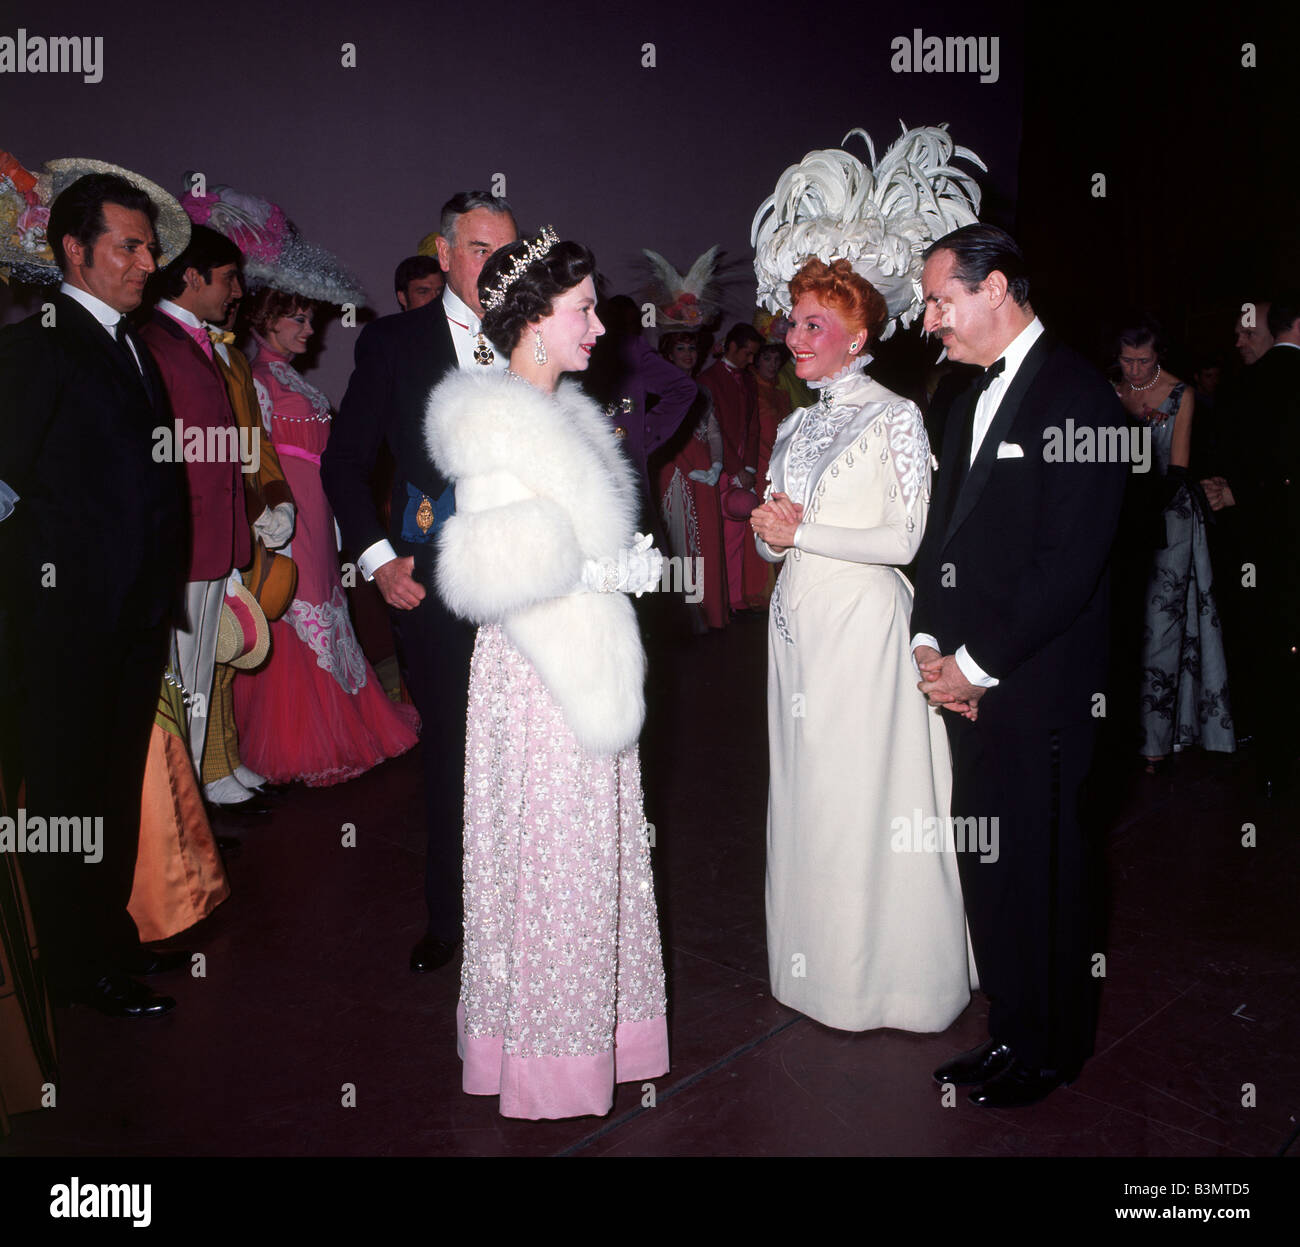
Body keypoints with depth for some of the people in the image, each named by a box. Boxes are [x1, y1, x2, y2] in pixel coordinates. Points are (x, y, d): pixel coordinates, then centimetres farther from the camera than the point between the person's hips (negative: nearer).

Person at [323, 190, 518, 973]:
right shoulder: (395, 342, 4)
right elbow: (345, 460, 7)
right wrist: (377, 557, -2)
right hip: (434, 579, -1)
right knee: (450, 748, 8)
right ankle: (449, 916, 25)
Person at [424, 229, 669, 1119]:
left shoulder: (560, 413, 14)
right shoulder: (496, 421, -15)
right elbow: (494, 568, -22)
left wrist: (621, 565, 4)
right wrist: (609, 573, -16)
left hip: (583, 664, 9)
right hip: (539, 675, -9)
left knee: (592, 855, 16)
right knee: (552, 859, 2)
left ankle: (592, 1026, 31)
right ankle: (550, 1056, 19)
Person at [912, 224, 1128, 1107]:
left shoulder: (1075, 396, -12)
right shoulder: (974, 399, 15)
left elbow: (1068, 566, -18)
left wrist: (976, 665, -14)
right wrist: (931, 647, 0)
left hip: (1035, 693, -7)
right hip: (970, 683, 8)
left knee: (1042, 873, 6)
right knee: (987, 869, 15)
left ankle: (1051, 1052, 26)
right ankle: (1011, 1033, 32)